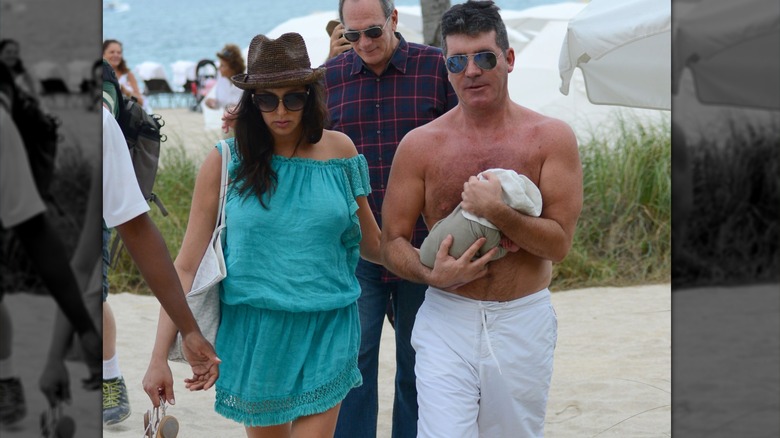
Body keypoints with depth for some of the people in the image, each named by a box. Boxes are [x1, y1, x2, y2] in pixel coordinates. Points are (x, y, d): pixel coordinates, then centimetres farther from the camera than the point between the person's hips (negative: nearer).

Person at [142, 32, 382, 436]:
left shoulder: (339, 150, 0)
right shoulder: (225, 162, -4)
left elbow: (371, 245, 14)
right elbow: (186, 265, -3)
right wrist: (159, 357, -5)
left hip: (325, 332, 0)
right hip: (253, 332, 0)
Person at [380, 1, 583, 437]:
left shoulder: (551, 137, -2)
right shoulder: (419, 145, 0)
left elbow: (560, 243, -6)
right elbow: (393, 242, 3)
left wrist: (498, 212, -21)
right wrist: (433, 274, -17)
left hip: (524, 322, 1)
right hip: (447, 322, 0)